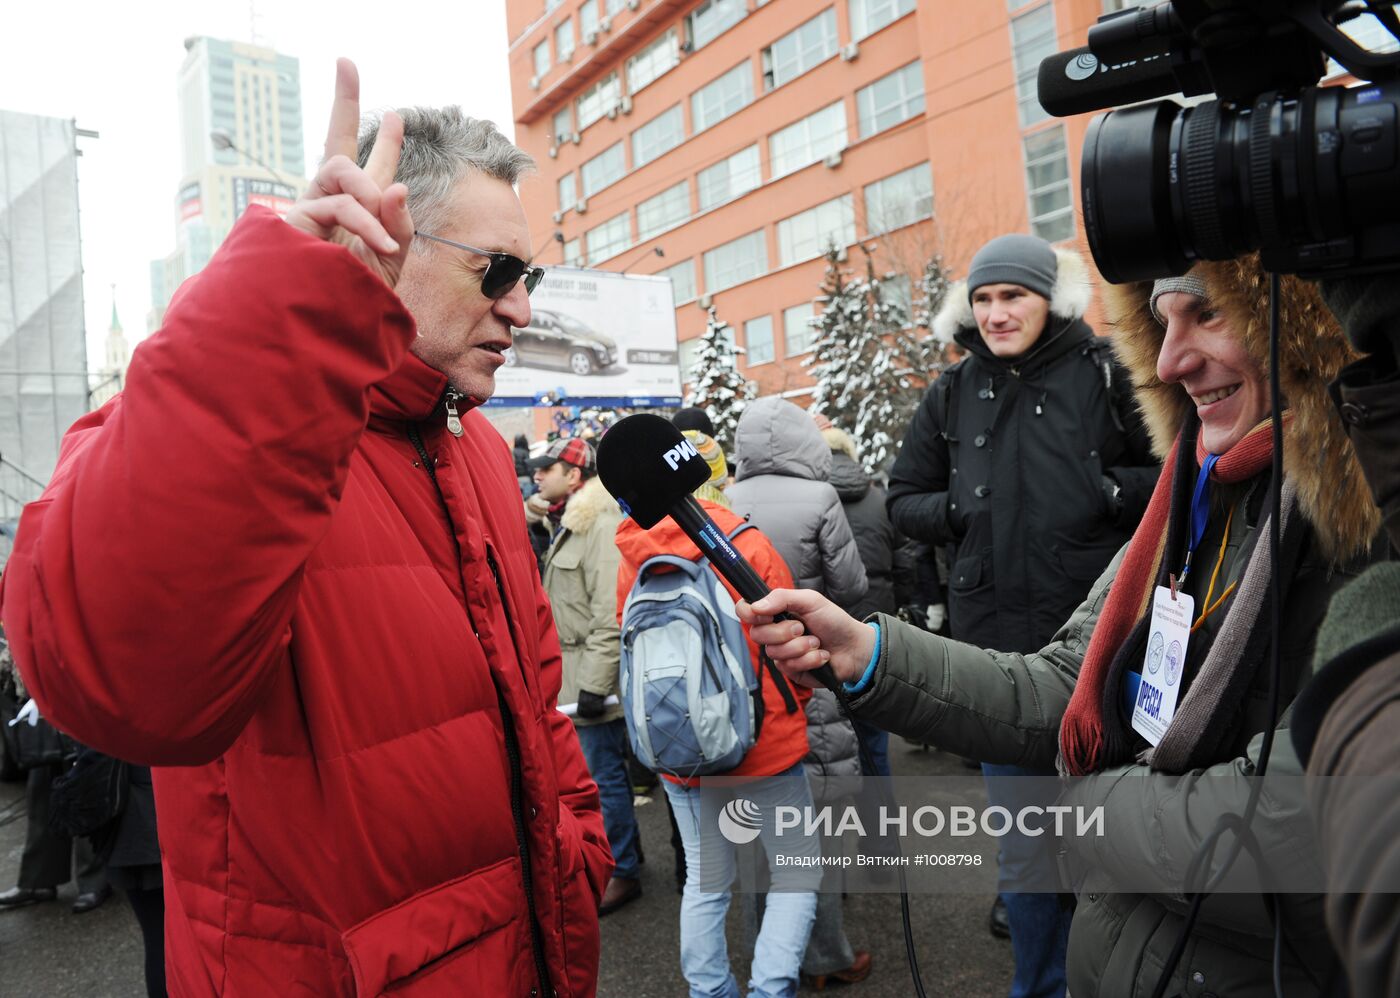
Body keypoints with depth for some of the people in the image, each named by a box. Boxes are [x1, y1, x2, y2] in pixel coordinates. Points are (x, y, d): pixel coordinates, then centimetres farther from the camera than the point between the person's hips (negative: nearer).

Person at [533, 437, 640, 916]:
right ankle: (626, 849, 35)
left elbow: (610, 616, -24)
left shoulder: (601, 524, -18)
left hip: (596, 674, -10)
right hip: (576, 672, 10)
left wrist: (594, 685, -24)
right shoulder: (569, 521, 14)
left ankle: (623, 872, 15)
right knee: (607, 765, 20)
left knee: (603, 773, 0)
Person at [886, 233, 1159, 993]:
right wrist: (954, 508, -5)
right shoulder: (954, 394, 7)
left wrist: (1109, 491, -17)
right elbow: (903, 500, 13)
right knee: (1023, 842, 15)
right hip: (997, 644, 3)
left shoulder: (1107, 374, -4)